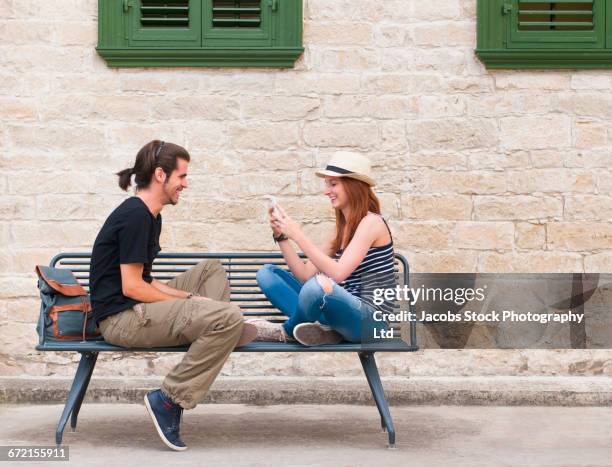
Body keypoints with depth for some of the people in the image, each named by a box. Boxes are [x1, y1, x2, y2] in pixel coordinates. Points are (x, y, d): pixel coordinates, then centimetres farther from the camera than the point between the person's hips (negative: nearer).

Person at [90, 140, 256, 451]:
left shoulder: (149, 216, 17)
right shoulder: (135, 215, -14)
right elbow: (131, 287, -18)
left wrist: (189, 297, 4)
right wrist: (187, 301, -10)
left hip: (137, 309, 10)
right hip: (121, 318, -10)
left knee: (212, 270, 19)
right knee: (229, 317, -24)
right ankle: (168, 400, -18)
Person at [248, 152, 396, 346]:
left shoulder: (371, 222, -10)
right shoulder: (341, 228, 15)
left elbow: (337, 274, -22)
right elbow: (305, 275, 9)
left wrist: (297, 235, -21)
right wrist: (281, 235, 0)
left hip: (370, 320, -8)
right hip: (344, 310, 9)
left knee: (321, 285, -39)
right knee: (267, 273, 6)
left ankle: (287, 331, -6)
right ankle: (321, 328, -15)